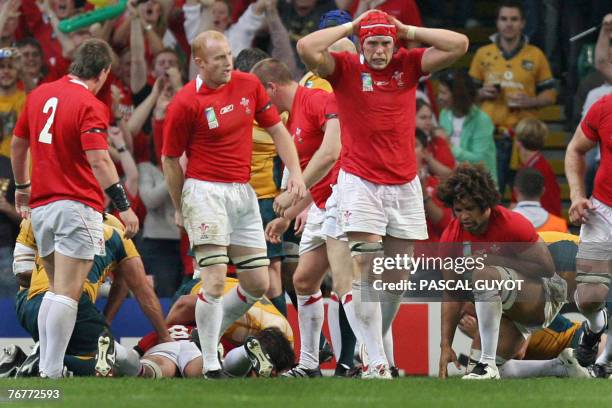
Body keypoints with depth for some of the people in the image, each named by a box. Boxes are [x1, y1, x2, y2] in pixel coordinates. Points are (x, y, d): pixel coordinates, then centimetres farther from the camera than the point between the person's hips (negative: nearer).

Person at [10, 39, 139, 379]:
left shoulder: (40, 94, 11)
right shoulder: (90, 106, -11)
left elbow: (18, 144, 21)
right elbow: (99, 161, -20)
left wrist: (22, 188, 34)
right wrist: (124, 206, -20)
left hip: (41, 206, 7)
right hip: (77, 207, -7)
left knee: (56, 289, 17)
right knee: (67, 294, -9)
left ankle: (45, 367, 12)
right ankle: (52, 374, -15)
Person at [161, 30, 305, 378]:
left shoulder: (248, 85, 4)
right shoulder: (186, 103, -11)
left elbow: (277, 129, 13)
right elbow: (170, 159, -2)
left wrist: (296, 172, 2)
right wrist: (180, 209, 3)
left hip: (244, 193, 6)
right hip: (206, 190, -6)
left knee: (258, 284, 5)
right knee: (215, 281, -14)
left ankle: (211, 334, 26)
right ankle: (210, 366, -6)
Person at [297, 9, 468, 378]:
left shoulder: (409, 64, 5)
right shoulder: (345, 68, -2)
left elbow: (459, 44, -3)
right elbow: (307, 48, -19)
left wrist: (408, 31, -2)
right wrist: (351, 26, -8)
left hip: (405, 185, 4)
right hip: (360, 182, -4)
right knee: (363, 271, -15)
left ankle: (375, 345, 20)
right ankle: (377, 364, -18)